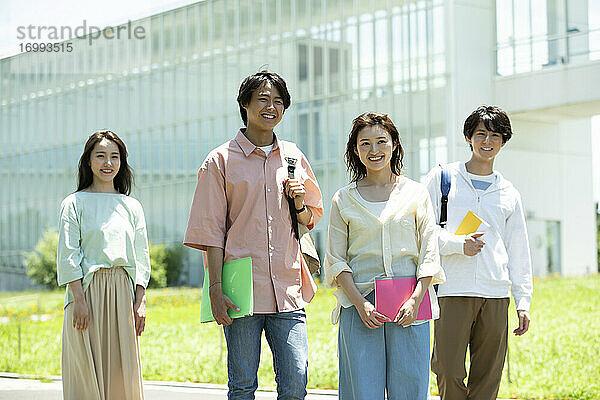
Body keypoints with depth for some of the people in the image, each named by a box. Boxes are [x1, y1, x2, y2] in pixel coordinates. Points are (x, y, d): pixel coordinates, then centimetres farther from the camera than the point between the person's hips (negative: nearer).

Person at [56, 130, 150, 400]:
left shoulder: (131, 206, 14)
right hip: (87, 289, -3)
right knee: (87, 372, -4)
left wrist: (140, 302, 1)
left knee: (123, 371, 1)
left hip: (123, 293, 3)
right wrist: (79, 299, -14)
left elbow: (141, 258, 12)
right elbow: (68, 255, -4)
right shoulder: (75, 203, 4)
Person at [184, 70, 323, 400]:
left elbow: (310, 221, 22)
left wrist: (299, 204, -1)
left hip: (287, 287, 3)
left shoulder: (292, 156, 14)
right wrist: (216, 288, -9)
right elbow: (212, 230, -1)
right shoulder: (221, 160, 2)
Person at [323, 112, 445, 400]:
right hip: (359, 302, 0)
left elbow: (429, 254, 5)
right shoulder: (343, 200, 8)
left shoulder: (416, 193, 9)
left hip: (410, 302, 0)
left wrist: (415, 300, -9)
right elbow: (336, 260, 4)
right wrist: (360, 303, -10)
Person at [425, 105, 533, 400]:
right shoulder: (443, 177, 9)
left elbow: (519, 252, 19)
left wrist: (523, 301, 12)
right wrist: (458, 244, -13)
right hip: (452, 291, -3)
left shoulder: (509, 194, 17)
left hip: (496, 294, 3)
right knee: (449, 374, -8)